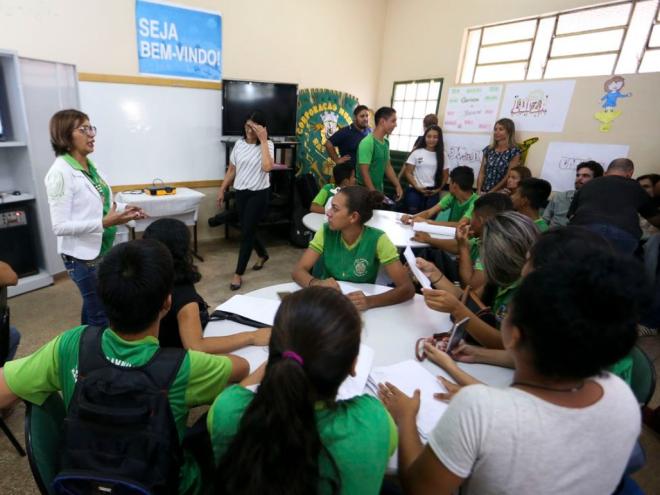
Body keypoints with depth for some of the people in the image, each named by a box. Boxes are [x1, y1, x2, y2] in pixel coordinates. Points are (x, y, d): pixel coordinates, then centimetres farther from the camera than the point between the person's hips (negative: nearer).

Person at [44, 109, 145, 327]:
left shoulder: (90, 166, 5)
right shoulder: (61, 172, -20)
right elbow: (60, 226, -22)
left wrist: (122, 210, 0)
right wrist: (104, 223, -31)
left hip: (102, 249, 8)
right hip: (83, 255, -8)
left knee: (92, 308, 23)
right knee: (101, 315, 4)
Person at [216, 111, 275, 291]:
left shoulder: (267, 145, -7)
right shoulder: (239, 144, 6)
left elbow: (267, 167, -27)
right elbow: (231, 170, 12)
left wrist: (263, 140, -22)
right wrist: (222, 189, 11)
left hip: (259, 194, -5)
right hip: (241, 192, 5)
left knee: (246, 232, -4)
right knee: (248, 230, 15)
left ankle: (238, 274, 7)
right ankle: (263, 255, 44)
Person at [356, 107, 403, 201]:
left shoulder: (386, 142, 7)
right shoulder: (367, 142, -18)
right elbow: (364, 172, -20)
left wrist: (398, 186, 10)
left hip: (379, 190, 8)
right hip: (366, 191, -8)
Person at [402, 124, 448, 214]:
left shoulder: (442, 155, 6)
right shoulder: (416, 152, 1)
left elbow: (445, 175, 11)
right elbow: (408, 172, -1)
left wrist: (438, 189, -2)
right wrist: (417, 187, -10)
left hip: (433, 193, 2)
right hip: (415, 191, -2)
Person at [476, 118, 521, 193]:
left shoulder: (514, 151, -1)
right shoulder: (488, 149, 11)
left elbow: (508, 177, -7)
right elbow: (481, 173, 7)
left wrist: (490, 192, -12)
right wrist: (479, 191, -6)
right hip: (483, 191, 3)